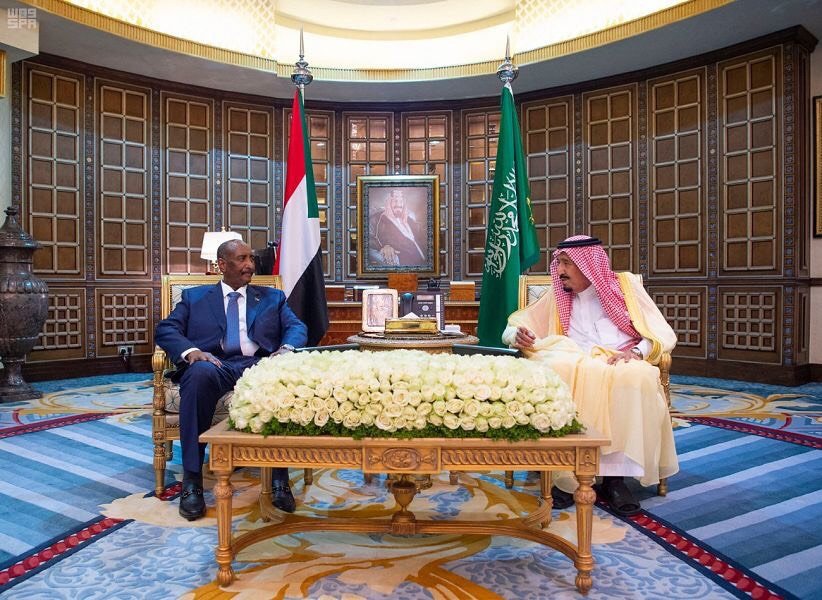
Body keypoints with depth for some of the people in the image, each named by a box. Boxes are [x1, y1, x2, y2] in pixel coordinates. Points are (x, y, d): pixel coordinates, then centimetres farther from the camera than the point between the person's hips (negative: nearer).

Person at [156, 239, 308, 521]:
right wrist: (190, 351, -13)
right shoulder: (194, 296, 22)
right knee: (200, 373, -37)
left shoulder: (272, 297, 24)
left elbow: (296, 327, 11)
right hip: (213, 365, 0)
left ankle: (280, 477, -27)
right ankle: (192, 481, -27)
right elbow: (166, 329, 10)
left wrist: (287, 349, -13)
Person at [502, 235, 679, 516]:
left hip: (621, 369, 0)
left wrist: (636, 352, -15)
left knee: (639, 377, -35)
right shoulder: (556, 295, 19)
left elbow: (663, 334, 6)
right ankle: (563, 474, -25)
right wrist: (518, 335, -6)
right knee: (556, 373, -34)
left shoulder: (625, 284, 13)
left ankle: (616, 476, -25)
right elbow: (513, 327, 18)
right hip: (573, 368, 1)